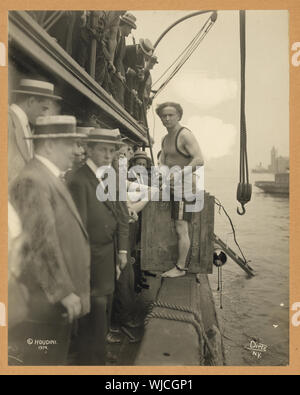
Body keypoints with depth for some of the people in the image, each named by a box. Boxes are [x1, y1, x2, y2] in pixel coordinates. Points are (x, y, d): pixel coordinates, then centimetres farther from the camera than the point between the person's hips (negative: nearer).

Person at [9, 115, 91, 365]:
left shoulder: (53, 178, 12)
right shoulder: (32, 181, -18)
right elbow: (41, 243, -24)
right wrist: (64, 292, -20)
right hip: (45, 301, -9)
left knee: (57, 359, 23)